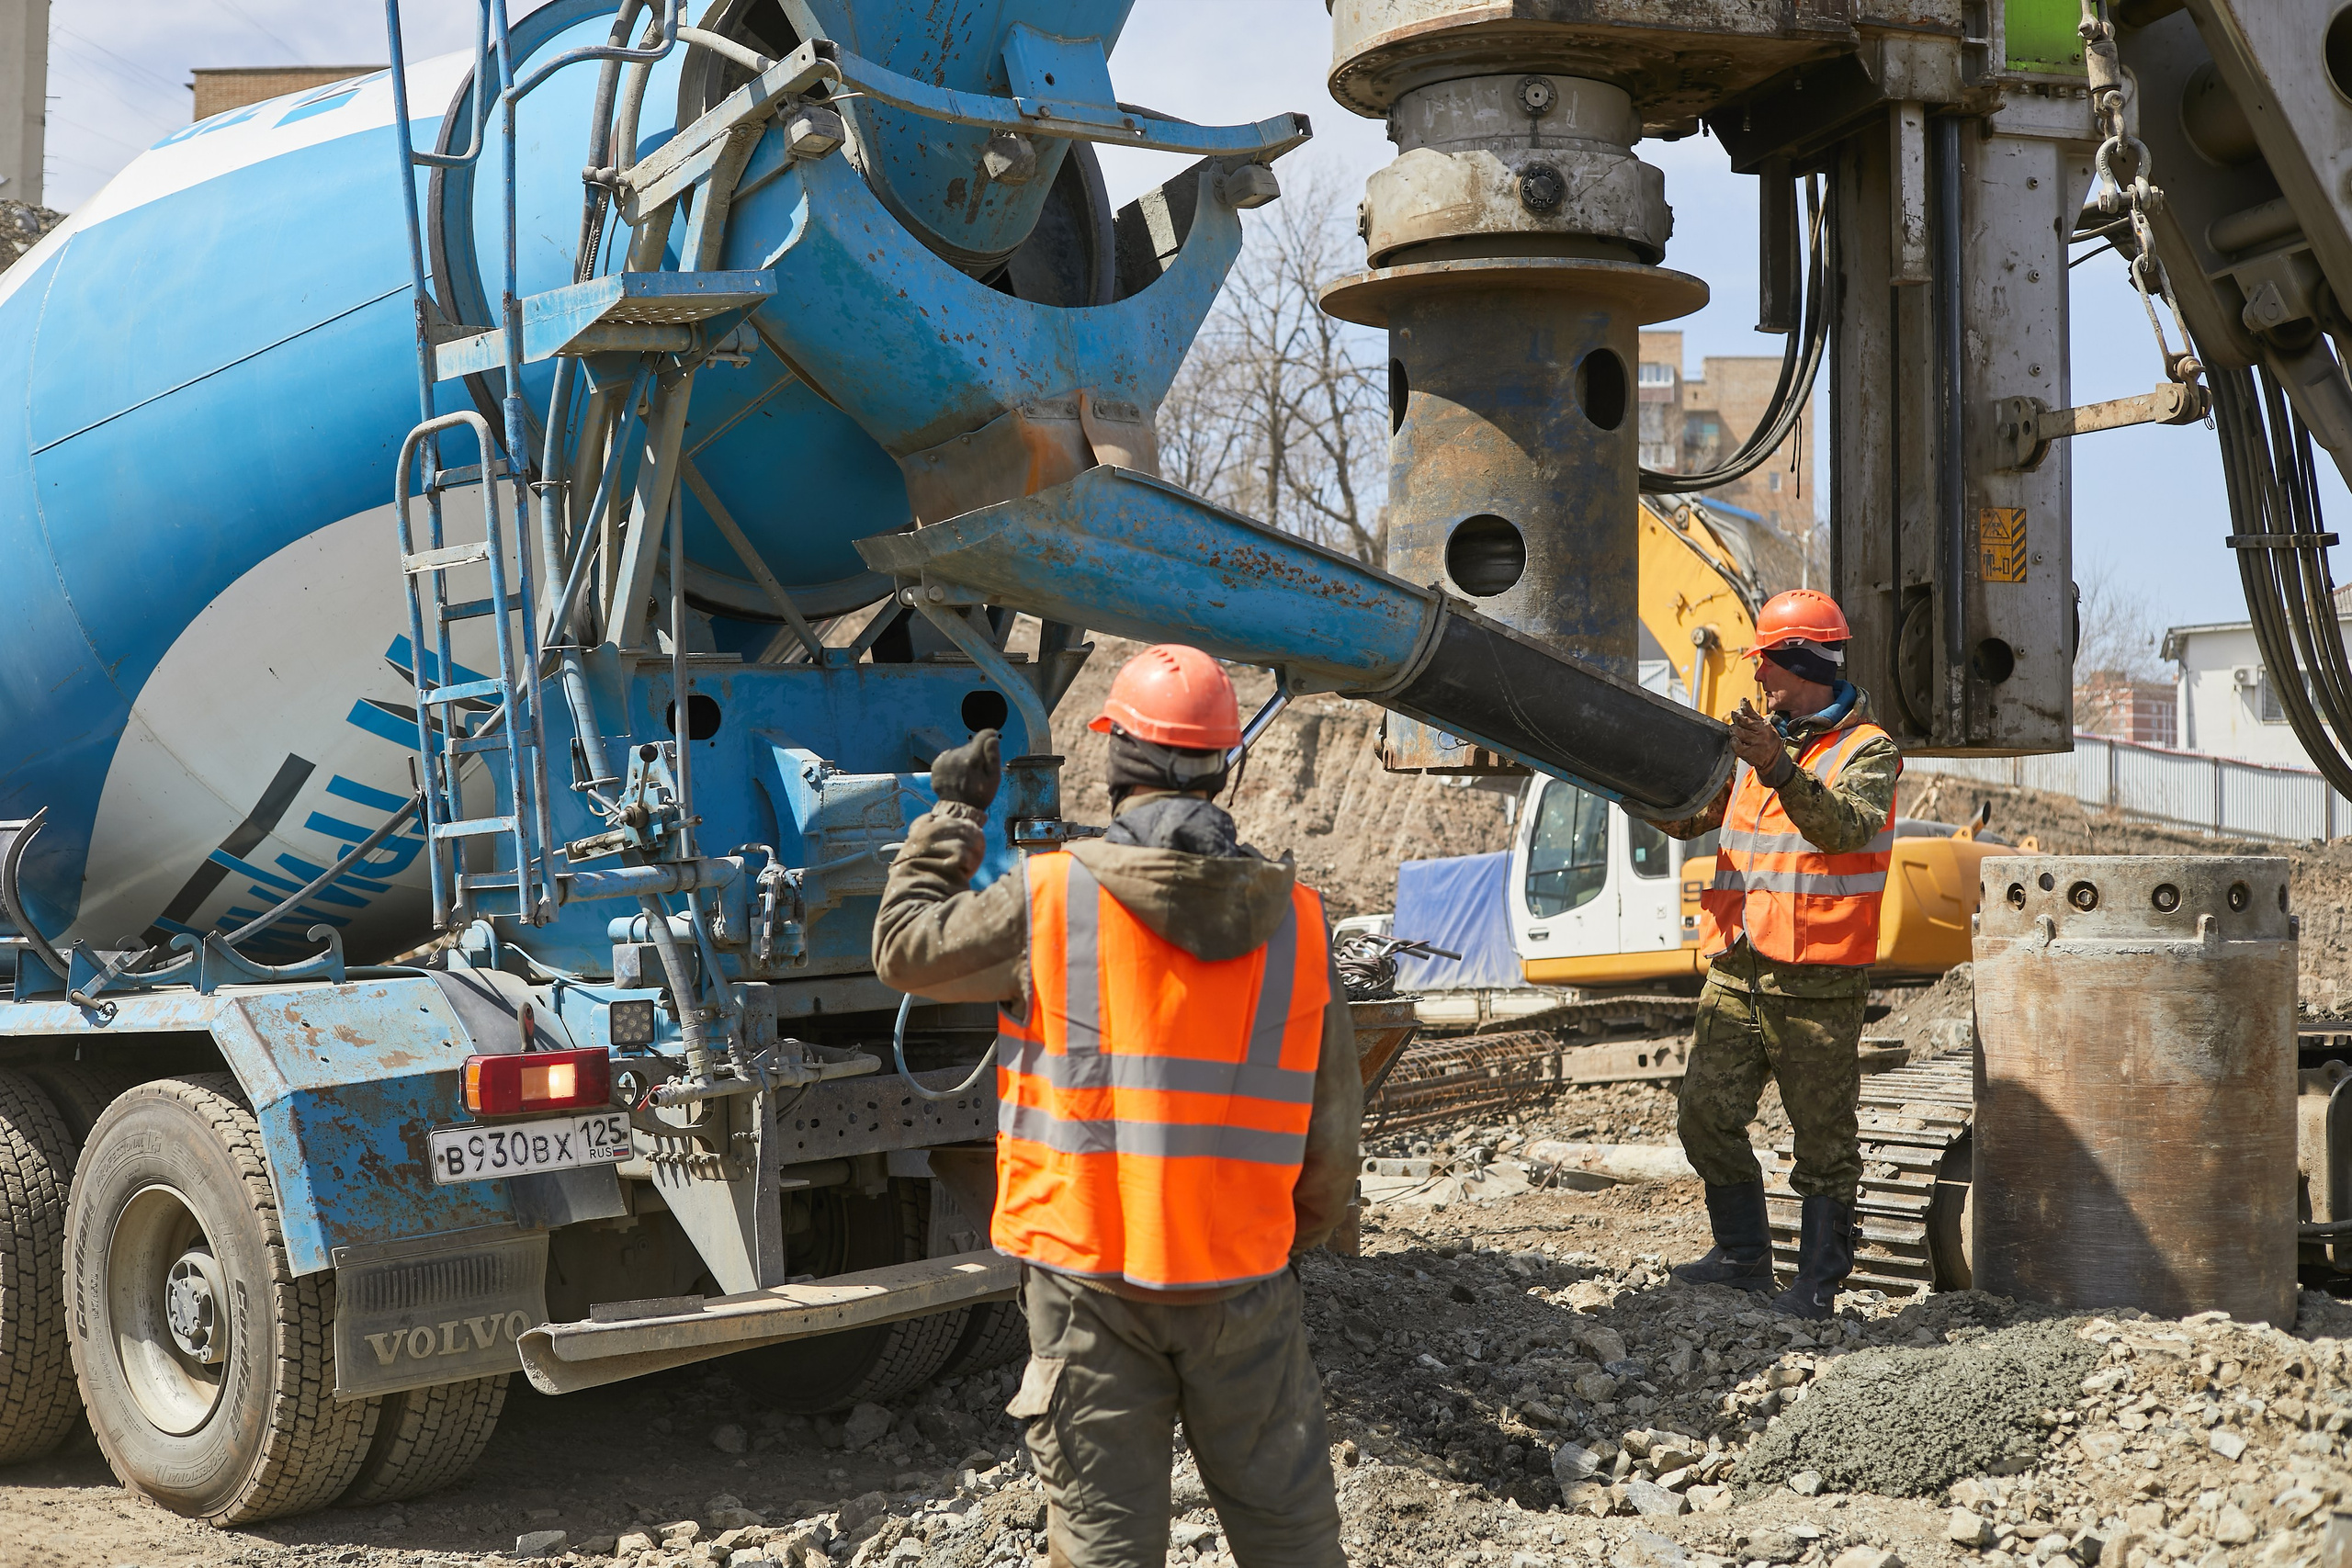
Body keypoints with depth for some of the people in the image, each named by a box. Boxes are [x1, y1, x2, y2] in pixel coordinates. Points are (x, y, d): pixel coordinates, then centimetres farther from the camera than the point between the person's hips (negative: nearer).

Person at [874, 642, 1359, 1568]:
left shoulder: (1049, 899, -9)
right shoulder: (1297, 922, -1)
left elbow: (905, 949, 7)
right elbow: (1330, 1128, 4)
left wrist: (950, 818, 18)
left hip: (1090, 1273, -2)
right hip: (1243, 1278, 2)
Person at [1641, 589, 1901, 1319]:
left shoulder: (1867, 750, -5)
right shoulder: (1758, 740, 16)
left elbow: (1848, 828, -23)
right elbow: (1687, 816, 16)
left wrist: (1782, 772, -37)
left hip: (1817, 980, -6)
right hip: (1737, 971, 7)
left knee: (1823, 1135, 1)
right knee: (1706, 1114, 6)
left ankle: (1819, 1280, 9)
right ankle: (1743, 1255, 20)